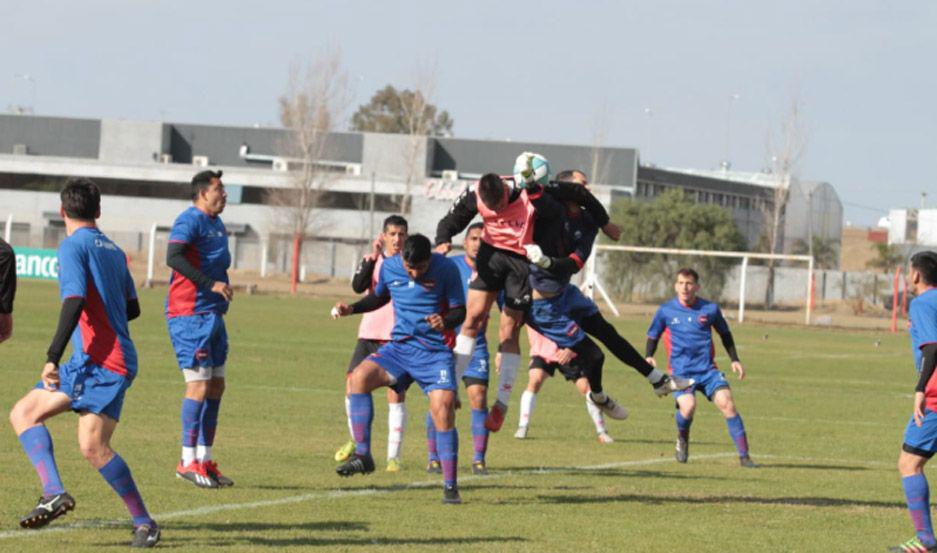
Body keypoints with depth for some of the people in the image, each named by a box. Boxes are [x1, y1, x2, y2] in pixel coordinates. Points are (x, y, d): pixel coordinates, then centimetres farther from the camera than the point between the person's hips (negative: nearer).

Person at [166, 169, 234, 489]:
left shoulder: (216, 224, 18)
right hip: (189, 315, -10)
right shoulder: (190, 220, -11)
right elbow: (173, 257, -25)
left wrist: (223, 288, 14)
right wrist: (211, 284, -27)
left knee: (215, 386, 10)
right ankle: (189, 462, -7)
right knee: (199, 384, -11)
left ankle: (204, 459, 15)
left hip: (212, 315, 10)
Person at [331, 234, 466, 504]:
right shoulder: (390, 267, 1)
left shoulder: (446, 269, -10)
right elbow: (379, 297, 21)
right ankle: (362, 456, -18)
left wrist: (445, 321, -27)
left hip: (436, 352, -3)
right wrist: (350, 308, 5)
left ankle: (450, 486, -7)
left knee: (443, 409, -19)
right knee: (360, 376, -22)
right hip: (400, 347, 3)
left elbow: (460, 310, -5)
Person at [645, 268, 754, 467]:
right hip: (681, 372, -1)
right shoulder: (666, 311, 2)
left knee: (726, 403, -18)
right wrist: (649, 357, -4)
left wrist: (735, 360, 13)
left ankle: (744, 456, -13)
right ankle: (682, 440, 9)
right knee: (688, 406, -27)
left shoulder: (710, 309, 3)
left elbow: (725, 334, 19)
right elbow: (653, 336, 15)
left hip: (708, 369, 1)